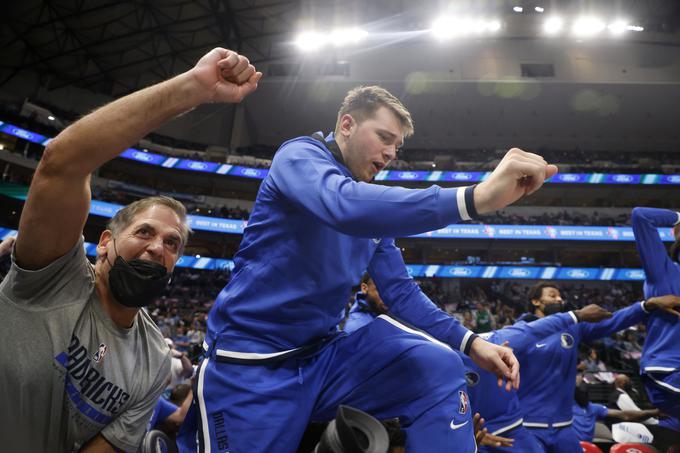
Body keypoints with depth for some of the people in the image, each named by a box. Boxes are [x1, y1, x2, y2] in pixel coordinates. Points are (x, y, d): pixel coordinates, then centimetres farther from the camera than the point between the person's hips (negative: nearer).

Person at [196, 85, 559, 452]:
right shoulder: (300, 155, -10)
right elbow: (345, 205, -33)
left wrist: (470, 342, -5)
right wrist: (476, 196, -40)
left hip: (321, 356, 6)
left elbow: (401, 292, 9)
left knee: (439, 367, -12)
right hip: (251, 365, -5)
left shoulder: (375, 208, 11)